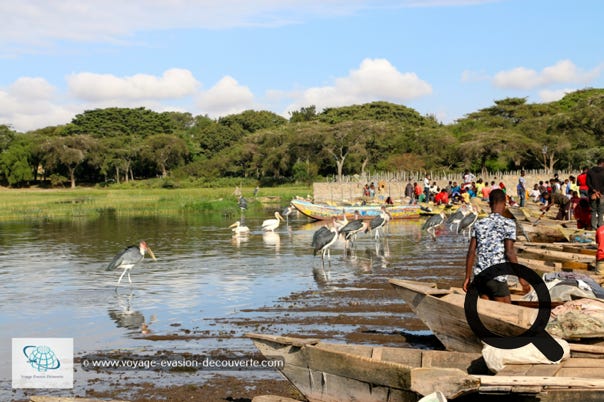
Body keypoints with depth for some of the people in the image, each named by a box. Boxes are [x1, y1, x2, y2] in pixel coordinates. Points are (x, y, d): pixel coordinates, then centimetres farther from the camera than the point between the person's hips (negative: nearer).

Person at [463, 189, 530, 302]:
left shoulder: (479, 224, 9)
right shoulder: (508, 224, -5)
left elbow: (471, 252, 6)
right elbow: (509, 252, -12)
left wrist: (467, 277, 11)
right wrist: (521, 278, -8)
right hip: (497, 277, -5)